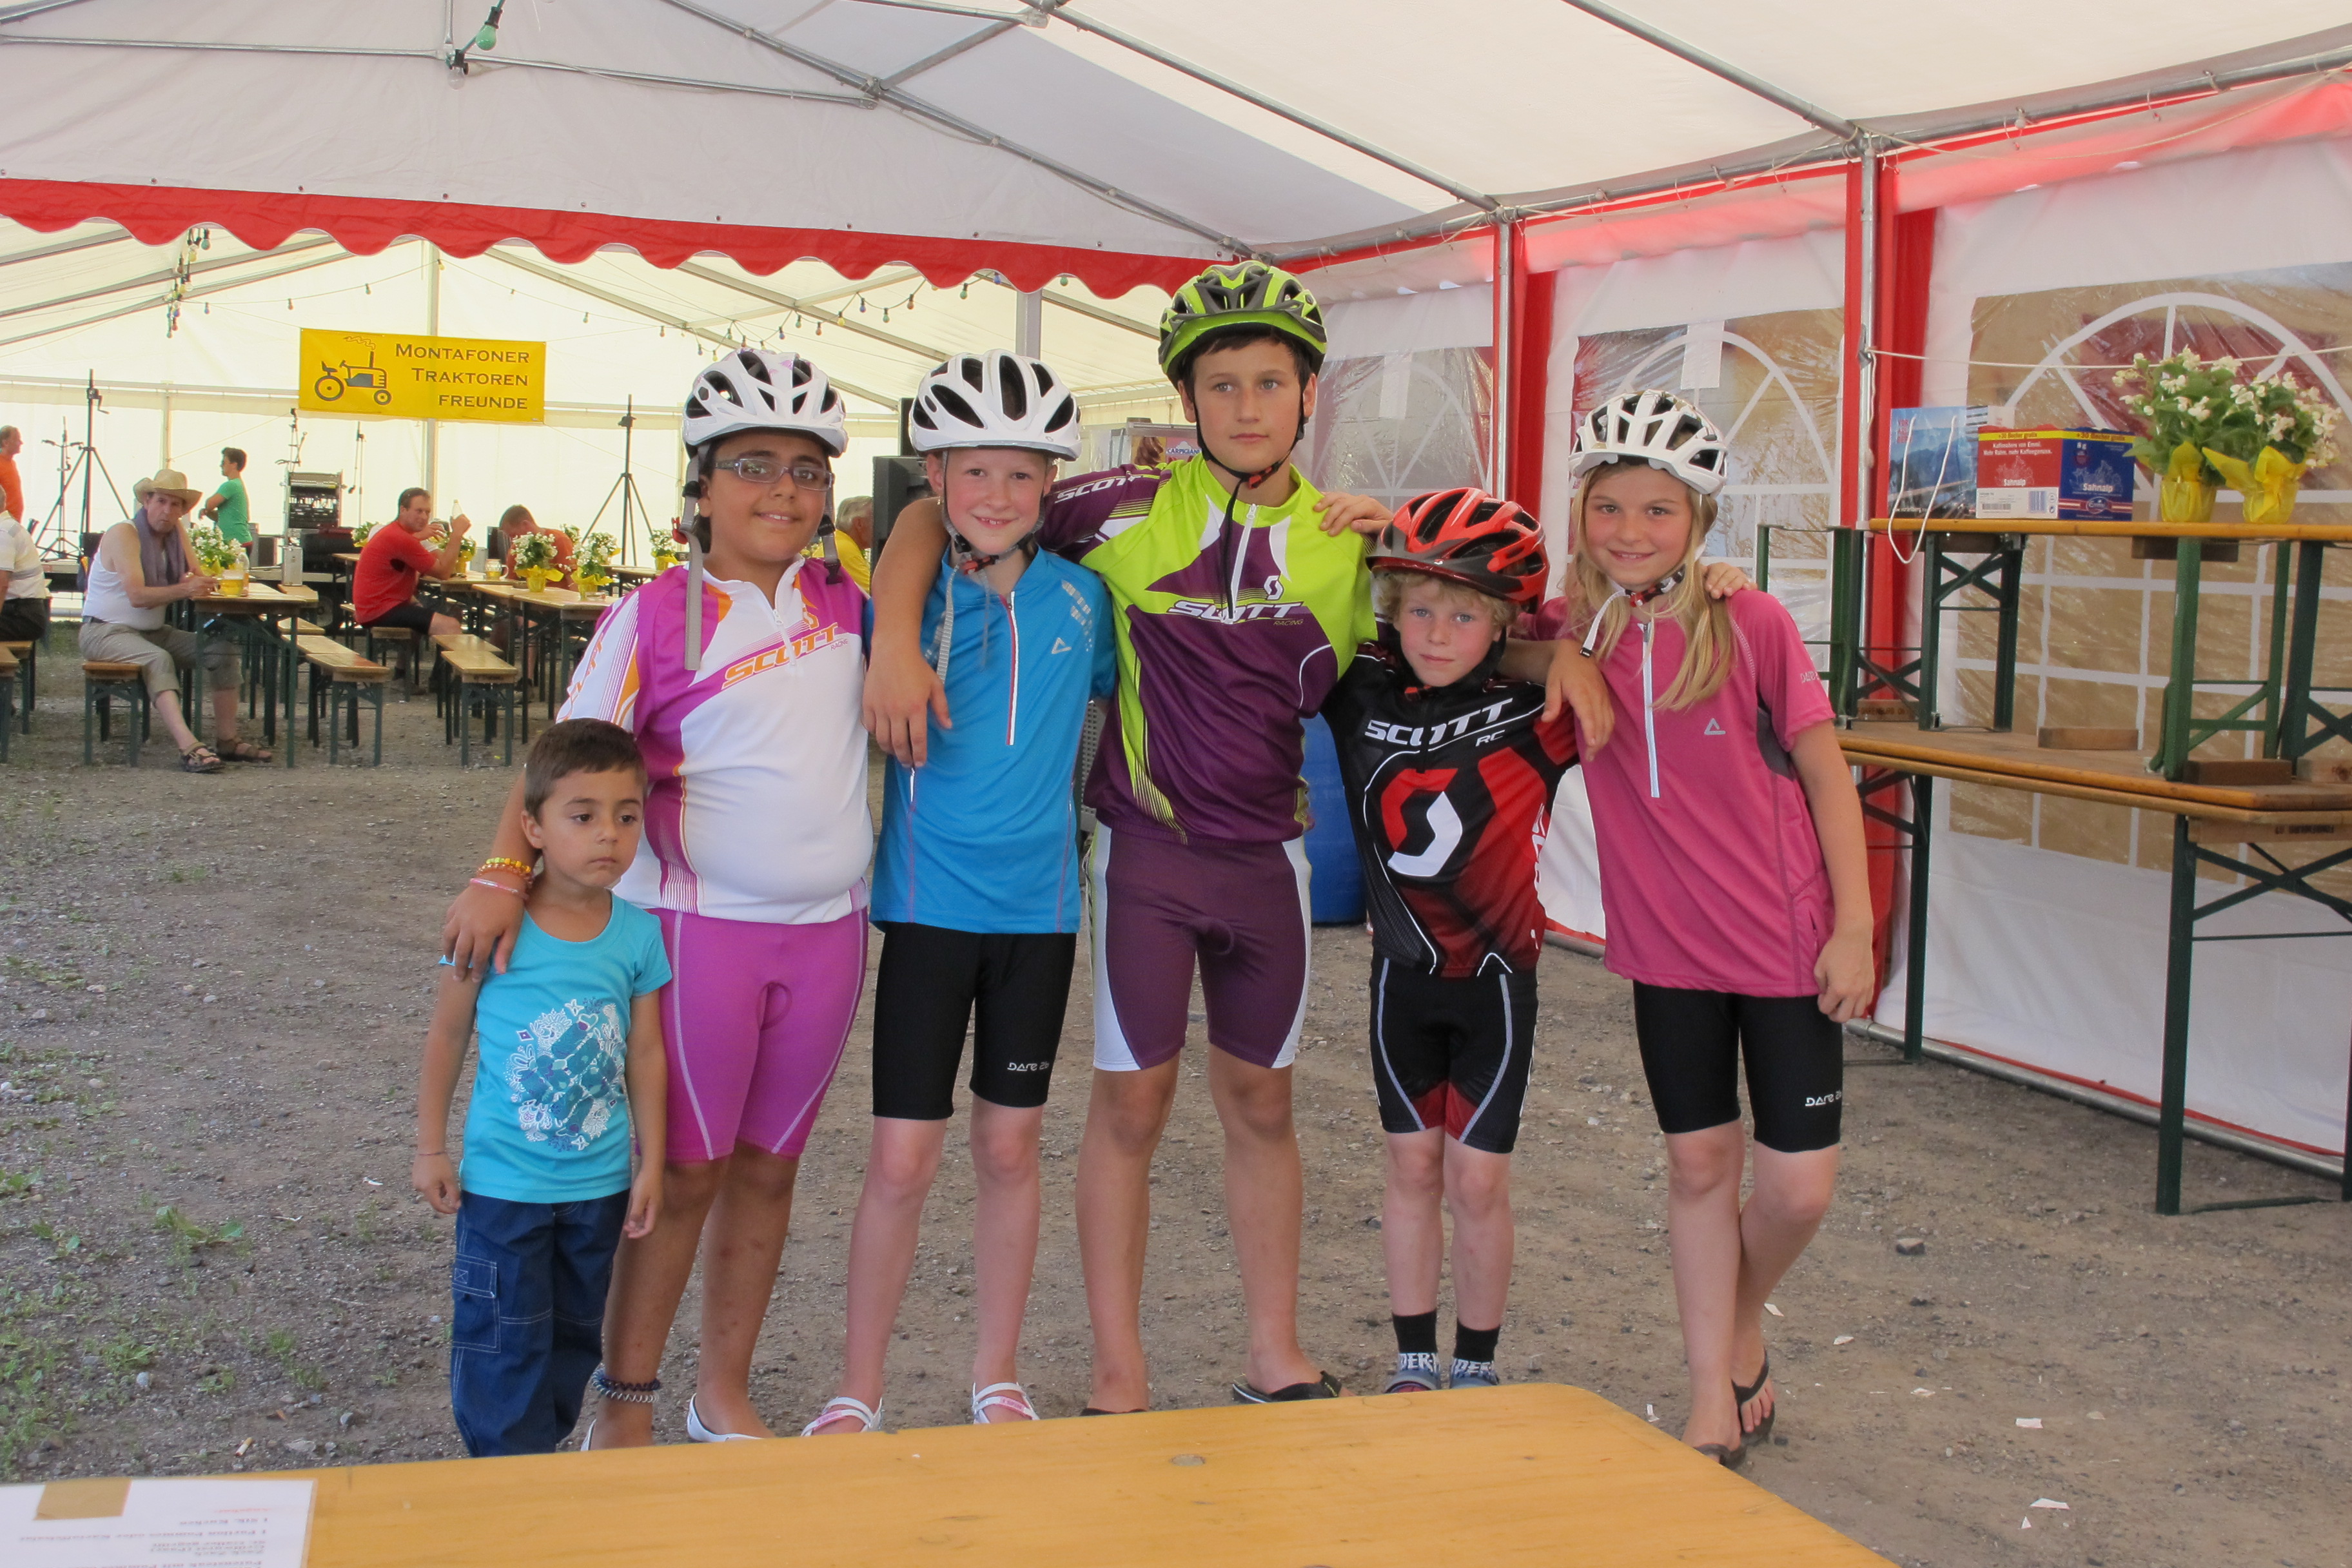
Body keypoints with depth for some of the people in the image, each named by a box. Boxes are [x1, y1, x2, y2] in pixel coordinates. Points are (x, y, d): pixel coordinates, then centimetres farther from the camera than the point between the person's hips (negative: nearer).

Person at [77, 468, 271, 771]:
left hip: (152, 632, 8)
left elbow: (198, 578, 2)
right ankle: (188, 746, -51)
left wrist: (199, 585, -23)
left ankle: (227, 740, -11)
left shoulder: (176, 530, 7)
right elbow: (137, 596, -26)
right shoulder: (124, 534, -15)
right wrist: (183, 590, -39)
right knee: (158, 659, -36)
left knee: (221, 647, -7)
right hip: (106, 632, -8)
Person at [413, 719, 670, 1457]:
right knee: (505, 1343, 2)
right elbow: (448, 1036, -3)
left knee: (575, 1334, 17)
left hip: (600, 1181, 4)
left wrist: (651, 1163, 6)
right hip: (503, 1182, -4)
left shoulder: (637, 934, -5)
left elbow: (645, 1054, 4)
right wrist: (431, 1148, 0)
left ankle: (545, 1445, 34)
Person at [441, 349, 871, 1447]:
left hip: (825, 932, 4)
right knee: (683, 1171, 3)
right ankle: (624, 1405, 18)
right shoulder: (653, 619, -6)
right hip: (698, 928, -4)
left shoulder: (847, 606, 6)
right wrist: (501, 872, -22)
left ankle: (723, 1391, 28)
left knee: (767, 1167, 13)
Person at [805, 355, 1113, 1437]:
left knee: (1009, 1146, 12)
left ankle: (997, 1378, 27)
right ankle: (857, 1394, 15)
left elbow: (1122, 694, 16)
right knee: (902, 1158, -1)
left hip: (1038, 906, 2)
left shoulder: (1080, 596, 1)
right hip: (928, 904, -2)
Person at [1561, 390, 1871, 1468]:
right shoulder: (1574, 637, -2)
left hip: (1787, 941, -2)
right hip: (1669, 944, 3)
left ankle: (1745, 1331, 29)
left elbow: (1827, 778, -6)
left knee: (1796, 1185, -1)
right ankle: (1714, 1398, 23)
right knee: (1698, 1162, 10)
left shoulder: (1751, 627, -11)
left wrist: (1854, 928, -9)